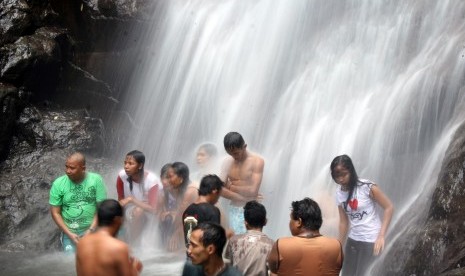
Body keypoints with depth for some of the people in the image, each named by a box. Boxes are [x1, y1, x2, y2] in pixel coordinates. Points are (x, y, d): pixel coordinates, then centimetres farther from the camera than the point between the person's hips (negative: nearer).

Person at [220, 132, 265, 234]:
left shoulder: (257, 161, -10)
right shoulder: (228, 162, 3)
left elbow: (253, 191, -17)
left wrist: (231, 187, -5)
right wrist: (243, 197, -14)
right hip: (234, 210, 4)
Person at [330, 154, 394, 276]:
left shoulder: (367, 187, -16)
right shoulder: (339, 193, 0)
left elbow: (389, 208, -12)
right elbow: (343, 221, 8)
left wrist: (381, 236, -18)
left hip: (371, 240, -5)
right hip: (353, 239, 6)